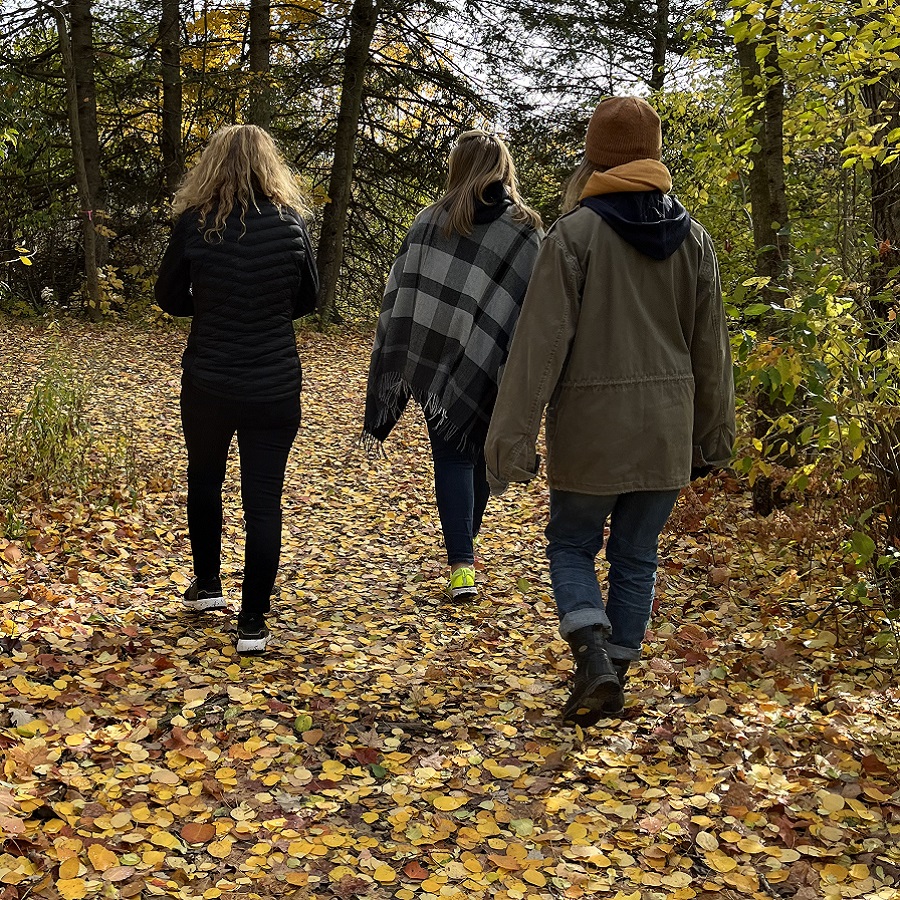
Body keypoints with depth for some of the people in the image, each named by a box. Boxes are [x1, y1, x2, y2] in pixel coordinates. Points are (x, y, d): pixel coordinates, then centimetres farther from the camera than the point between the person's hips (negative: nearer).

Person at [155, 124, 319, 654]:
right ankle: (253, 622, 7)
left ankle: (206, 585, 38)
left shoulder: (194, 223, -9)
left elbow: (170, 298, 2)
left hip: (208, 383, 1)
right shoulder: (291, 224, -6)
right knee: (264, 501, 5)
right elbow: (307, 300, 6)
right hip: (276, 387, 0)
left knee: (204, 482, 24)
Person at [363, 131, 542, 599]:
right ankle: (464, 545, 36)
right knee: (481, 452, 19)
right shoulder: (525, 229, -1)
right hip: (490, 364, 1)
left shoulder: (431, 221, 0)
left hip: (433, 358, 0)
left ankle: (461, 564, -7)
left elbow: (400, 289, -1)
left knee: (451, 456, 5)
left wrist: (404, 358, 5)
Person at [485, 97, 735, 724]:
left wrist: (513, 438, -13)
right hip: (665, 427, 4)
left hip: (590, 426, -4)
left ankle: (595, 660, -5)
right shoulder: (692, 236, 4)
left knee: (572, 545, 13)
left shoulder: (576, 232, -11)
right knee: (637, 557, 15)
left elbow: (542, 341, -15)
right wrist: (713, 437, 17)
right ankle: (617, 675, 23)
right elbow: (711, 347, 8)